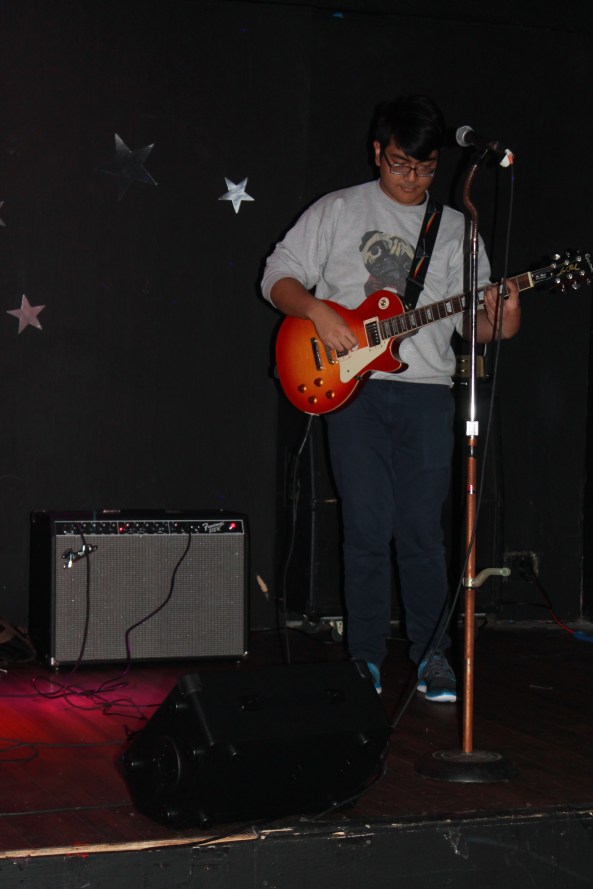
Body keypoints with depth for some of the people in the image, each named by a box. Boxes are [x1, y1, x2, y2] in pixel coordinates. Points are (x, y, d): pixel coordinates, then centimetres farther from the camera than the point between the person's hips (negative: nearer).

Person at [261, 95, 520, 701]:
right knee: (367, 529, -3)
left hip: (426, 390, 2)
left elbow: (468, 316, 10)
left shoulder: (455, 228, 14)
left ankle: (432, 655, 10)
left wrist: (494, 324, -13)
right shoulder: (337, 211, 8)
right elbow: (278, 276, 7)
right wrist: (318, 311, -11)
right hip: (352, 385, -1)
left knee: (422, 529, 0)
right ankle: (366, 659, 8)